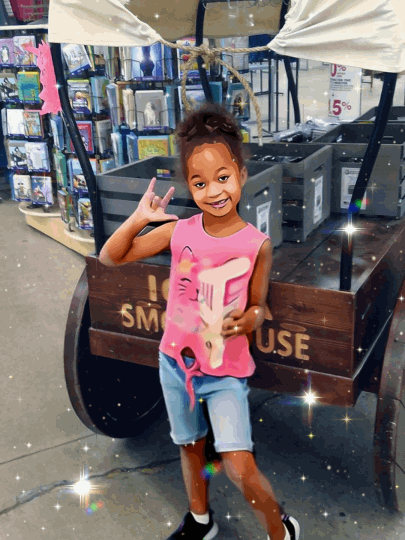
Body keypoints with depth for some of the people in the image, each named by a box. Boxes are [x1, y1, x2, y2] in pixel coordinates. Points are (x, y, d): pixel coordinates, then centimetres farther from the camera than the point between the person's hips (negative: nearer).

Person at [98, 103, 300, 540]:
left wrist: (249, 319, -25)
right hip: (176, 361, 3)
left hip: (226, 371, -3)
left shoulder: (257, 245, -15)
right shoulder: (180, 231, -10)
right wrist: (138, 219, -19)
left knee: (240, 468, -9)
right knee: (191, 448, 23)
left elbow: (257, 305, -2)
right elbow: (110, 257, -4)